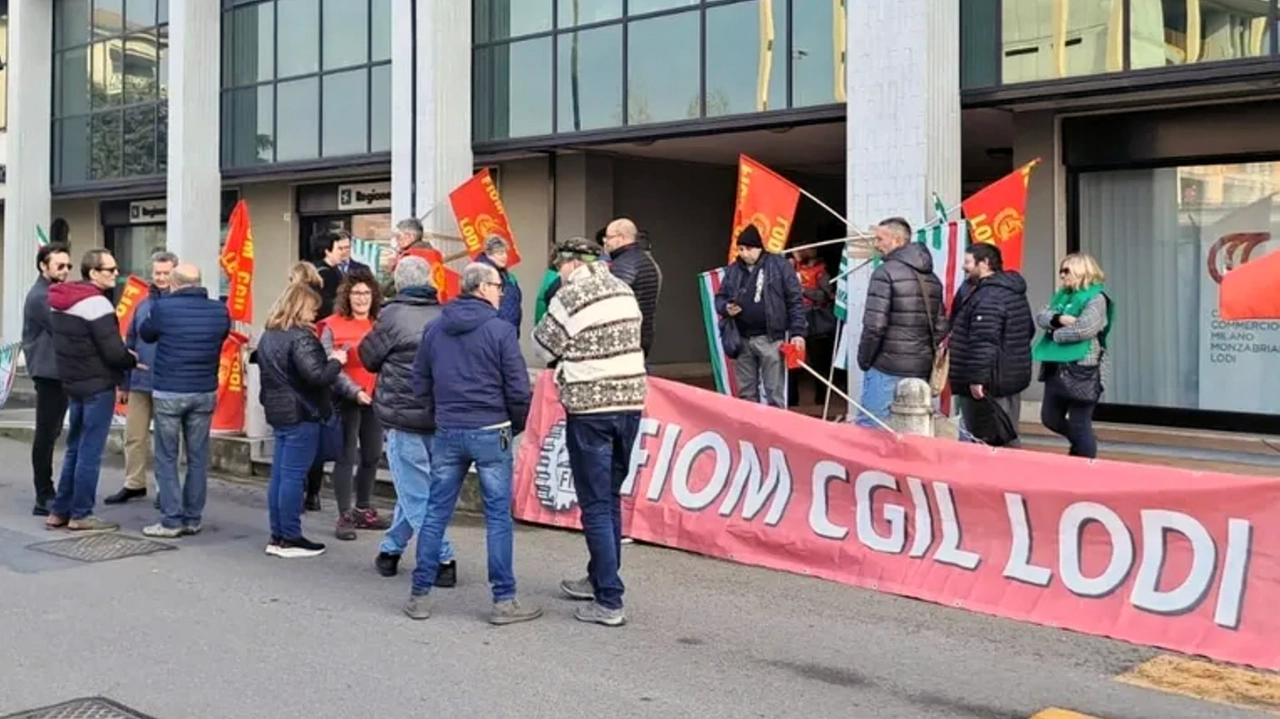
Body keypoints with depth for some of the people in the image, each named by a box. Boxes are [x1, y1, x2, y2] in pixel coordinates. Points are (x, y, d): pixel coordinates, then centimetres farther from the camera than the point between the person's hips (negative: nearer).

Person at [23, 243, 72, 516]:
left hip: (59, 371, 10)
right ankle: (44, 497, -2)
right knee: (46, 434, -6)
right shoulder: (40, 296, -14)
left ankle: (48, 492, 22)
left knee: (51, 433, 14)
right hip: (49, 372, -10)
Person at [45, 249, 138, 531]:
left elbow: (66, 343, 14)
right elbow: (114, 352, -21)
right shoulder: (96, 303, -18)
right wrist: (133, 360, -2)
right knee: (90, 452, -1)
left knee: (75, 449, 17)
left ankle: (59, 511, 21)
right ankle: (80, 515, 6)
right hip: (98, 386, -9)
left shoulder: (59, 301, 10)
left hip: (73, 382, 9)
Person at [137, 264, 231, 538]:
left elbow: (145, 334, 8)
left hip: (168, 393, -3)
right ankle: (193, 519, 13)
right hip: (204, 393, 3)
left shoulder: (162, 307, -10)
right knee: (198, 458, 9)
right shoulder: (219, 311, -2)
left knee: (166, 458, 5)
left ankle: (171, 520, 3)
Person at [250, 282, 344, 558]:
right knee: (293, 476, -4)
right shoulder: (301, 338, -17)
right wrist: (336, 361, -8)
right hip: (301, 414, -9)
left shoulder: (268, 336, 11)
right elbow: (317, 375, -24)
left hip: (277, 411, 9)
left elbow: (260, 361, 20)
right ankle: (290, 539, 2)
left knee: (279, 475, 12)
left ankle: (278, 536, 17)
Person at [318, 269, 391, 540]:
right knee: (346, 457, -2)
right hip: (346, 399, -5)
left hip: (374, 398, 5)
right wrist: (355, 391, -22)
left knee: (372, 456, 12)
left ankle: (363, 510, 27)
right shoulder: (333, 326, -7)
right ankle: (345, 516, 5)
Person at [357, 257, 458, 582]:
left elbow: (370, 357, 1)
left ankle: (443, 559, -2)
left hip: (404, 415, -6)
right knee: (417, 486, 17)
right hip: (440, 416, 6)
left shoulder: (393, 315, -10)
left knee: (415, 491, 1)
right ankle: (391, 550, 28)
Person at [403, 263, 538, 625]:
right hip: (491, 432, -4)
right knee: (498, 516, 2)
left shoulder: (435, 328, 6)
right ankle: (504, 600, 7)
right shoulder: (500, 329, -9)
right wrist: (516, 426, 6)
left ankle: (420, 595, 15)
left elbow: (421, 381, 12)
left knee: (436, 513, 11)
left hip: (447, 432, 4)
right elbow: (518, 388, -9)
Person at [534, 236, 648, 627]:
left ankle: (609, 602, -2)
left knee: (595, 505, -2)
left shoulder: (571, 295, -11)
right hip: (630, 400, 7)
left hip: (590, 407, -7)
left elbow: (543, 346, -3)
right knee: (610, 497, 18)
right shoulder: (623, 290, 10)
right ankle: (600, 579, 30)